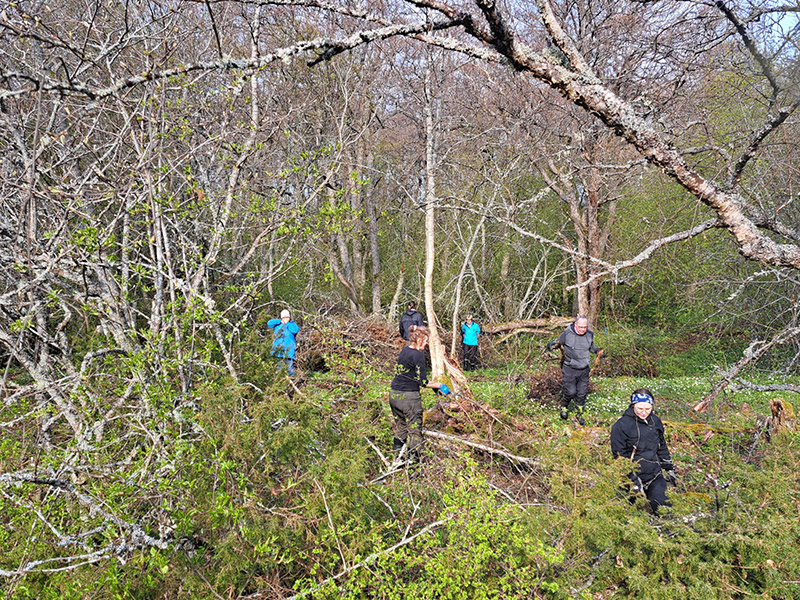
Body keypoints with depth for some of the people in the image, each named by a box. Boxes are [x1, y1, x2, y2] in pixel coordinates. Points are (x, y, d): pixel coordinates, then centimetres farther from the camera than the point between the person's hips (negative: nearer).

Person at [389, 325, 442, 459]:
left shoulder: (403, 351, 9)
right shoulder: (418, 355, -15)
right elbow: (422, 382, -16)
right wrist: (438, 385, -1)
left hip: (394, 395, 7)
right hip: (409, 397, -7)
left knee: (400, 426, 19)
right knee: (415, 429, 5)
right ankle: (414, 456, 10)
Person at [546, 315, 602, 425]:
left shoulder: (589, 334, 2)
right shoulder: (567, 333, -12)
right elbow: (557, 342, 0)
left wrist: (598, 351, 3)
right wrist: (552, 345, -23)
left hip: (584, 370, 4)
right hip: (569, 369, -4)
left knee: (582, 393, 8)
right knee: (570, 391, -7)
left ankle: (580, 414, 28)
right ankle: (564, 407, 23)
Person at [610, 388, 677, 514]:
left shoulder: (655, 421, 5)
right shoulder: (621, 425, -15)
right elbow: (619, 457, -13)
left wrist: (669, 469, 20)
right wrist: (633, 480, -16)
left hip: (656, 476, 5)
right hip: (634, 476, -5)